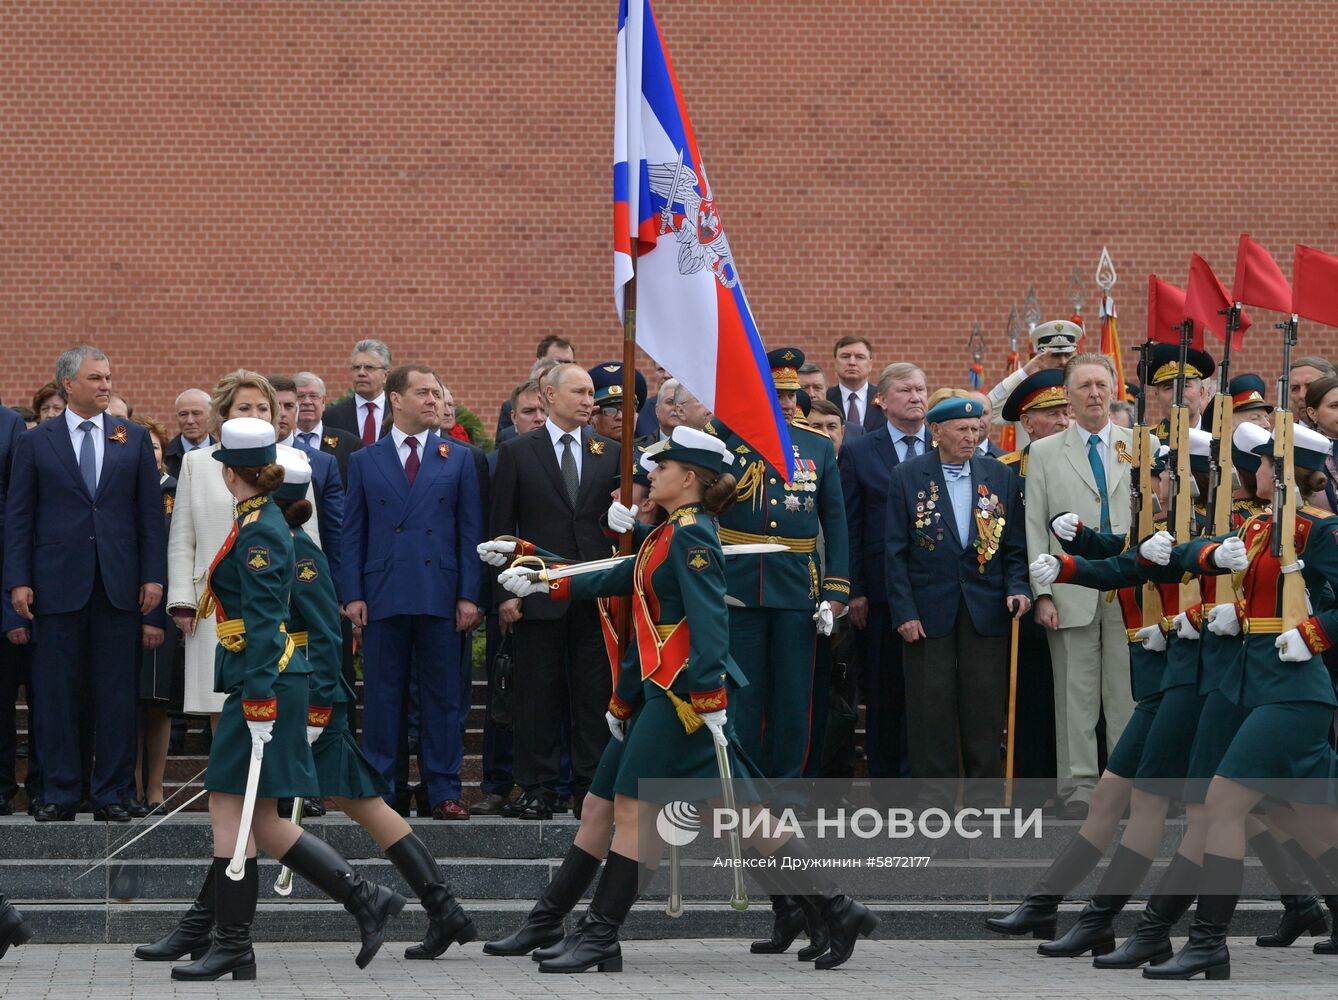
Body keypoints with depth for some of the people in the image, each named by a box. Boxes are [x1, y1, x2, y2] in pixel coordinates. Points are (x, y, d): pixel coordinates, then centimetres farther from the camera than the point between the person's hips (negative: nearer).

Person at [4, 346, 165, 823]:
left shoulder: (134, 439, 9)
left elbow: (150, 511, 7)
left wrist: (153, 575, -1)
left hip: (118, 584, 1)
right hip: (57, 584, -1)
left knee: (116, 694, 2)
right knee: (56, 693, 1)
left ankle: (113, 793, 7)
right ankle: (59, 793, 8)